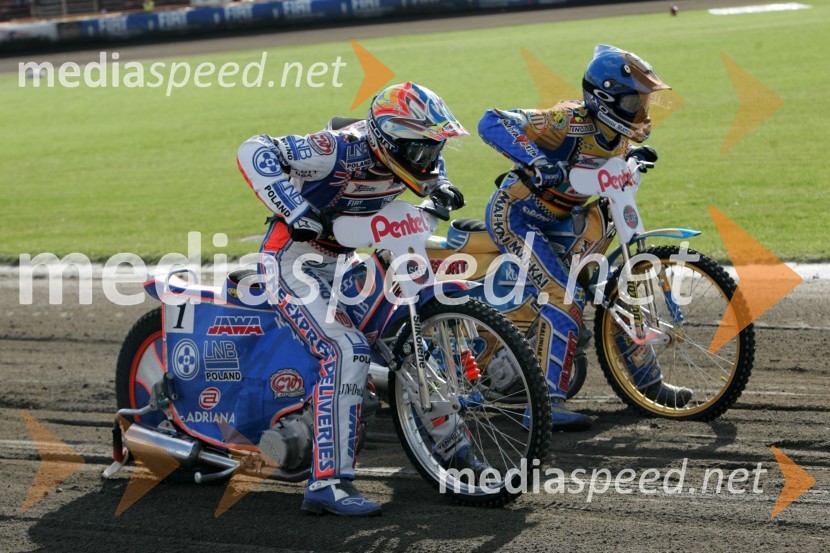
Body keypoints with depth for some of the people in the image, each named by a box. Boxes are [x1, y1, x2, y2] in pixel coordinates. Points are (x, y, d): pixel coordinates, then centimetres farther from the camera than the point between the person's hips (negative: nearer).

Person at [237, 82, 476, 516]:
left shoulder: (396, 157, -3)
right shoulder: (341, 150, -26)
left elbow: (427, 163, 24)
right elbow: (254, 152, -31)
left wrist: (439, 185, 2)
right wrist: (296, 211, -37)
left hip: (340, 263, 9)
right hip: (293, 260, -9)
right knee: (347, 351, -27)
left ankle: (449, 441, 28)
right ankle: (327, 483, -28)